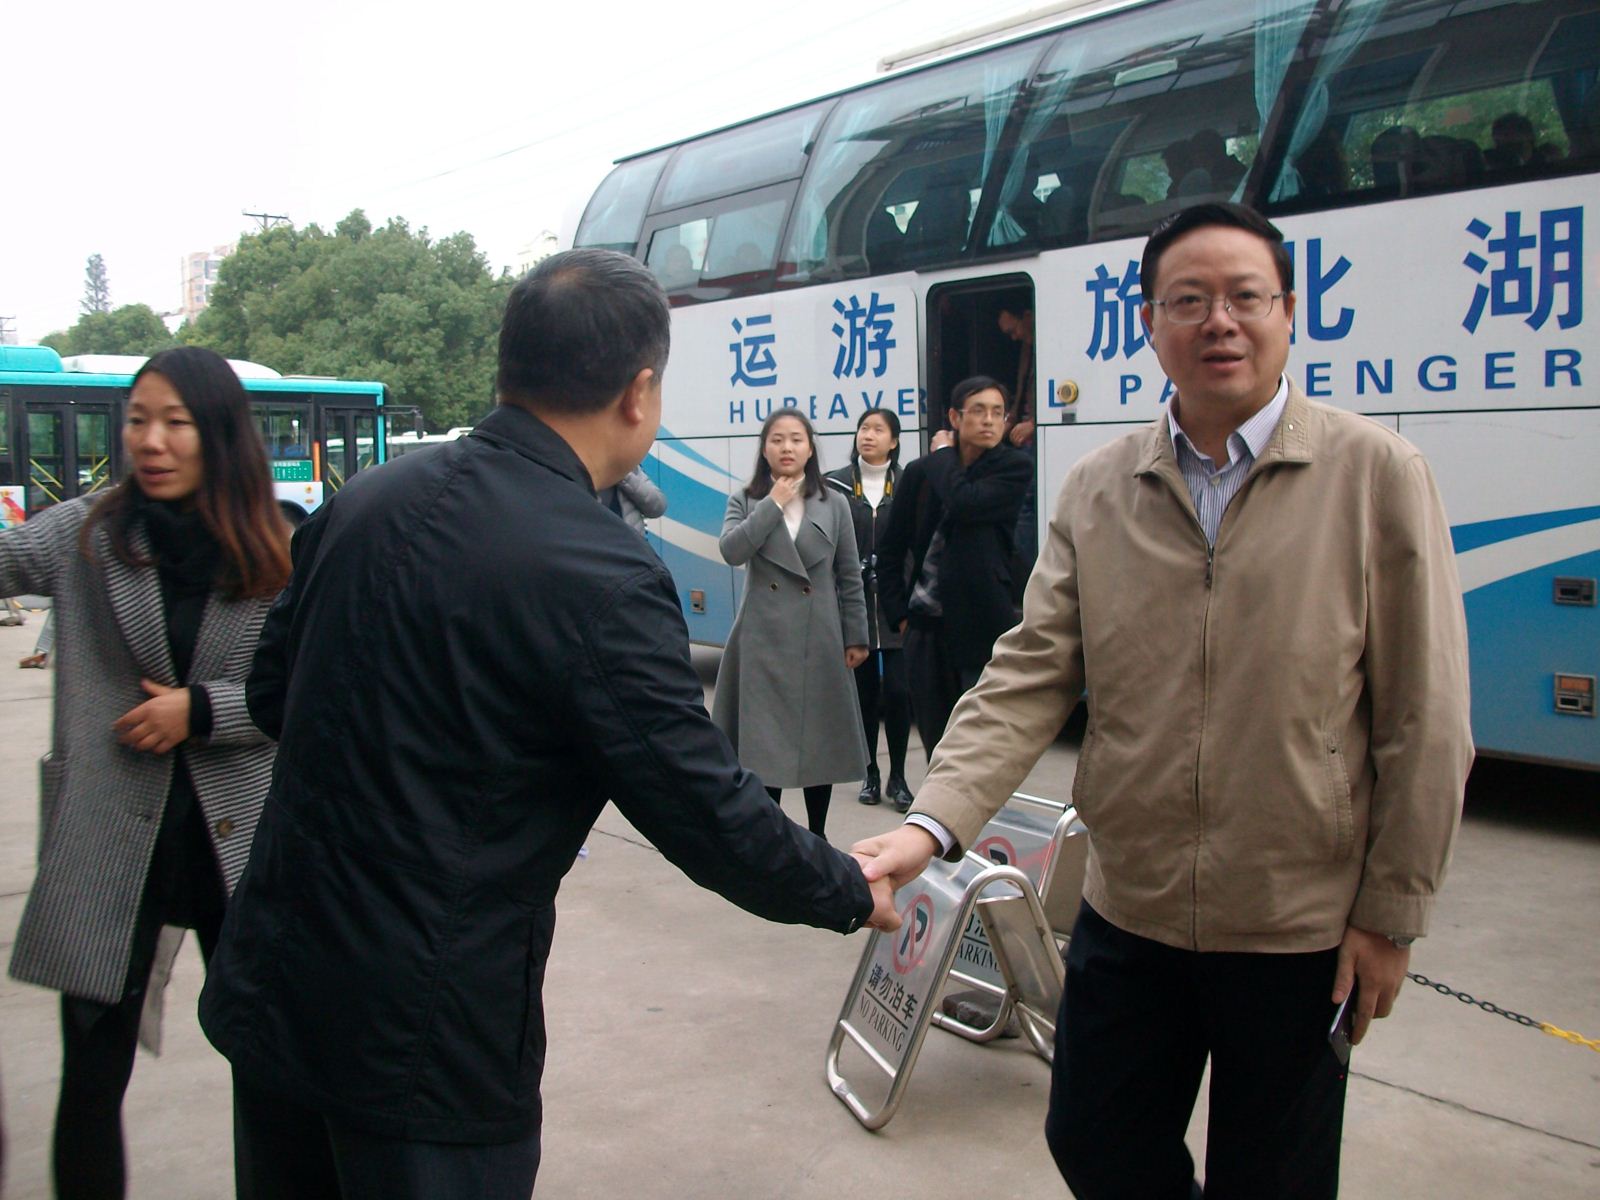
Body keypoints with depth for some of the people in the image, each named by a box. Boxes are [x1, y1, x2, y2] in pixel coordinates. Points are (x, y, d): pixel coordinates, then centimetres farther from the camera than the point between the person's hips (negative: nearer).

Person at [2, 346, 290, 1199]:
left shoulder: (275, 557, 0)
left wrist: (201, 709, -10)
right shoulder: (83, 536, 0)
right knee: (92, 1074, 8)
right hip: (106, 845, 0)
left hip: (238, 840, 0)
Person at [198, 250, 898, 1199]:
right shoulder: (601, 577, -21)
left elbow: (274, 693, 11)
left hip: (271, 989, 7)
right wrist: (855, 895, 1)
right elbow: (708, 811, -16)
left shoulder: (366, 500, -1)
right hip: (422, 1038, -6)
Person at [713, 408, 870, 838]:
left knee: (820, 739, 9)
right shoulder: (746, 501, 4)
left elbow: (850, 577, 6)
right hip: (763, 640, -1)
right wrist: (774, 504, -13)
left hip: (818, 640, 1)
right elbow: (731, 551, -16)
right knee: (764, 741, 1)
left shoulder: (834, 504, 6)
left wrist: (855, 637, 3)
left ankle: (817, 835, 23)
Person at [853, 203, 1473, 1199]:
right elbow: (1030, 676, -5)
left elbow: (1424, 721, -7)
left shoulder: (1376, 472, -8)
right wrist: (934, 823, -18)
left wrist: (1392, 916, -7)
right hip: (1127, 915, 3)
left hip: (1300, 933, -3)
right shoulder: (1097, 490, 1)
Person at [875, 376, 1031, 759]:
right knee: (936, 742, 10)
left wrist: (943, 455, -4)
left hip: (983, 627, -3)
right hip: (926, 628, 4)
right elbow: (891, 550, 12)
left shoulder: (1014, 467, -1)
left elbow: (965, 503, -21)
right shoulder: (921, 472, 7)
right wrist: (899, 614, 3)